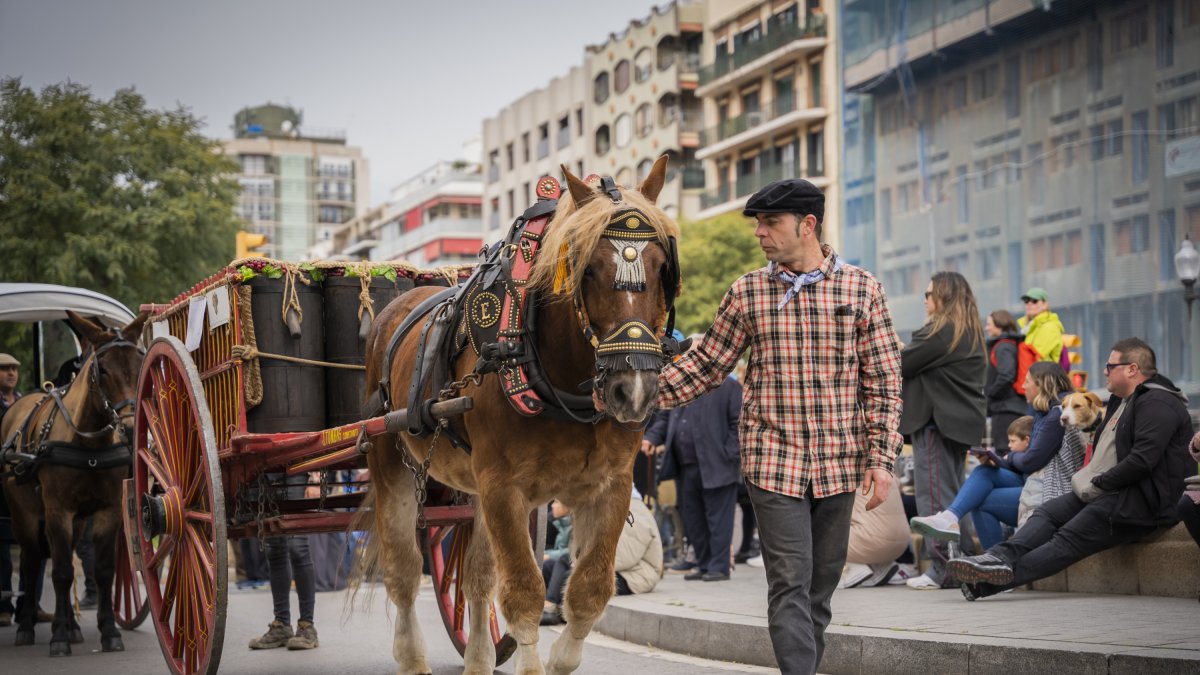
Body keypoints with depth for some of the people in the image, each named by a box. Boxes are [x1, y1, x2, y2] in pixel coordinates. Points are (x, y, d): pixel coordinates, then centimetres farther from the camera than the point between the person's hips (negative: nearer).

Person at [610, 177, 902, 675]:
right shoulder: (747, 293, 3)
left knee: (822, 582, 9)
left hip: (840, 461, 1)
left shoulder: (861, 290, 0)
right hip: (773, 459, -1)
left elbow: (883, 381, 1)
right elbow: (706, 365, 8)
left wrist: (882, 457, -6)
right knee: (790, 582, -7)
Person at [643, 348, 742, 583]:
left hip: (715, 468, -7)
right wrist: (651, 437, 1)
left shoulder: (728, 387, -3)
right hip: (685, 468, 7)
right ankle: (704, 565, 20)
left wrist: (729, 455, -13)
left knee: (717, 519, -3)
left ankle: (719, 566, 3)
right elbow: (665, 418, 20)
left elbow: (738, 423, -7)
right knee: (692, 520, 11)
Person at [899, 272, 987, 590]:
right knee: (952, 492, 15)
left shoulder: (941, 331, -14)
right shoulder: (971, 333, 17)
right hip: (962, 420, 10)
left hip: (937, 421, -10)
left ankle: (942, 568, -10)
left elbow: (902, 364, -12)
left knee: (934, 494, -8)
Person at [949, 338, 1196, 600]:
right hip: (1106, 493, 10)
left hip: (1140, 500, -10)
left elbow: (1143, 460, -22)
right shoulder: (1122, 400, 23)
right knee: (1047, 513, -9)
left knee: (1070, 538, -21)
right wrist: (1085, 480, 8)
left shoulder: (1157, 403, -11)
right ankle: (1002, 557, -31)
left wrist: (1097, 485, -15)